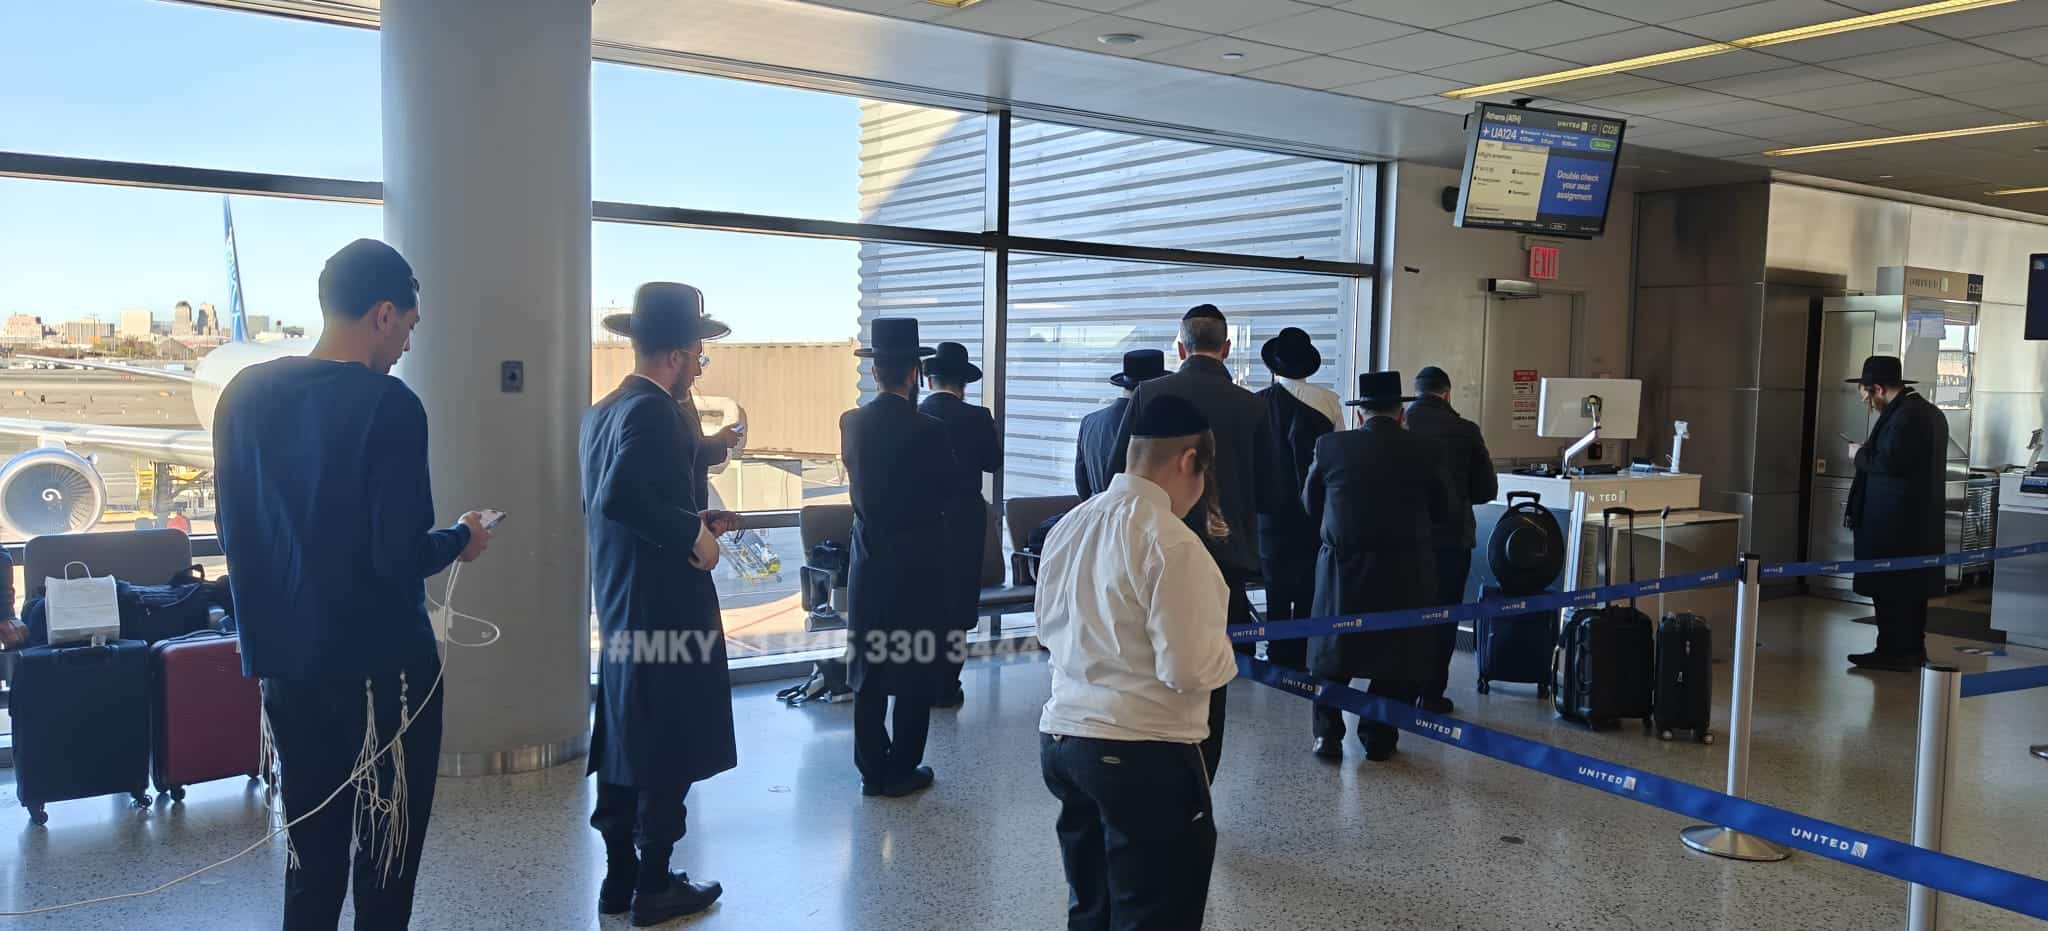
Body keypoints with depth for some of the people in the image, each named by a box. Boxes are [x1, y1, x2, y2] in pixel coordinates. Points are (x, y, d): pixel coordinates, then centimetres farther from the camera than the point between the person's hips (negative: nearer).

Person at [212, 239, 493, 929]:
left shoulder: (245, 395, 5)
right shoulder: (389, 406, -15)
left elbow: (236, 534, 11)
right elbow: (400, 557, -18)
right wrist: (459, 541, 1)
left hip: (284, 664, 6)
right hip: (381, 666, -6)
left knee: (311, 858, 15)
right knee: (385, 862, 6)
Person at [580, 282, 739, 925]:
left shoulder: (602, 411, 10)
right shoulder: (652, 412, -18)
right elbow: (618, 497, -32)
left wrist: (694, 521, 12)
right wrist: (692, 536, -21)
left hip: (621, 606, 9)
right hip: (663, 607, -9)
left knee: (625, 744, 15)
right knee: (668, 752, 3)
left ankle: (619, 878, 25)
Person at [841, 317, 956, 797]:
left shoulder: (851, 424, -2)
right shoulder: (928, 429, -16)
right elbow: (951, 483, -2)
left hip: (869, 560, 5)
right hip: (917, 563, -4)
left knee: (868, 670, 11)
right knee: (916, 668, 6)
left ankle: (872, 769, 18)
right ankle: (901, 770, 12)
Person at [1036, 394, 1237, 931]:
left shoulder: (1069, 526, 7)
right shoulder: (1170, 542, -17)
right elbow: (1189, 669, -20)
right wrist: (1224, 651, -1)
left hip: (1061, 739, 8)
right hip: (1145, 755, -8)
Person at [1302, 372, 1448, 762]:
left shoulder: (1330, 445, -5)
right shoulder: (1424, 451, -5)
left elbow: (1311, 504, 7)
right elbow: (1439, 511, 7)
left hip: (1342, 565, 1)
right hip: (1406, 570, 0)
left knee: (1332, 649, 14)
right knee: (1400, 656, 12)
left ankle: (1329, 735, 14)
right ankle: (1379, 737, 14)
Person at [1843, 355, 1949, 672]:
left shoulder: (1904, 416, -18)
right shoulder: (1928, 411, 14)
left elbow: (1887, 462, -24)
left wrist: (1860, 454, -7)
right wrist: (1871, 450, 13)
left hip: (1895, 520, -10)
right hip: (1919, 517, 10)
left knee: (1889, 587, -4)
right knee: (1910, 585, 14)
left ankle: (1893, 651, -1)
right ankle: (1912, 649, 20)